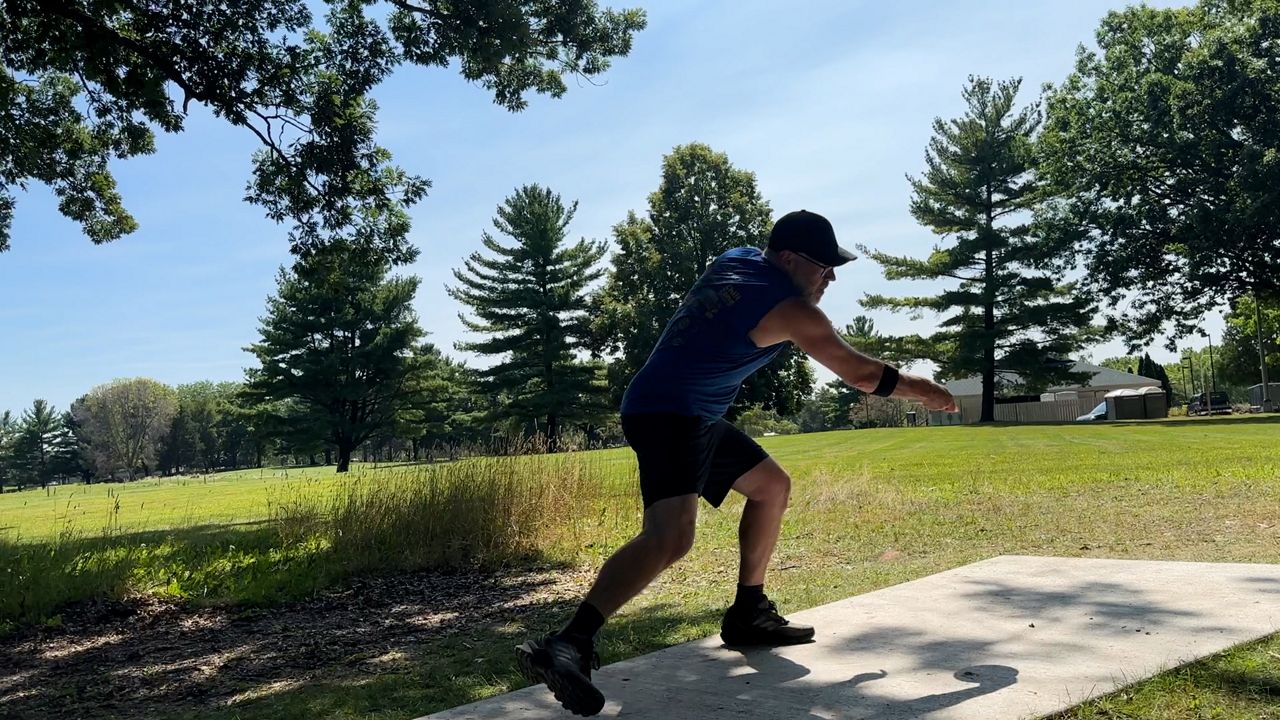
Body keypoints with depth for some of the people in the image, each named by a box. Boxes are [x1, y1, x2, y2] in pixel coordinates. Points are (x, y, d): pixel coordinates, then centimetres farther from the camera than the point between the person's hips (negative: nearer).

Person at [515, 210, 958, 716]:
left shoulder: (737, 259, 11)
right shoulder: (790, 310, -11)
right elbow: (861, 374, -2)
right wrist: (924, 391, 14)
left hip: (696, 417, 10)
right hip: (667, 415, -10)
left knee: (773, 486, 20)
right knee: (671, 537, -29)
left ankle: (748, 614, 25)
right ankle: (566, 646, -38)